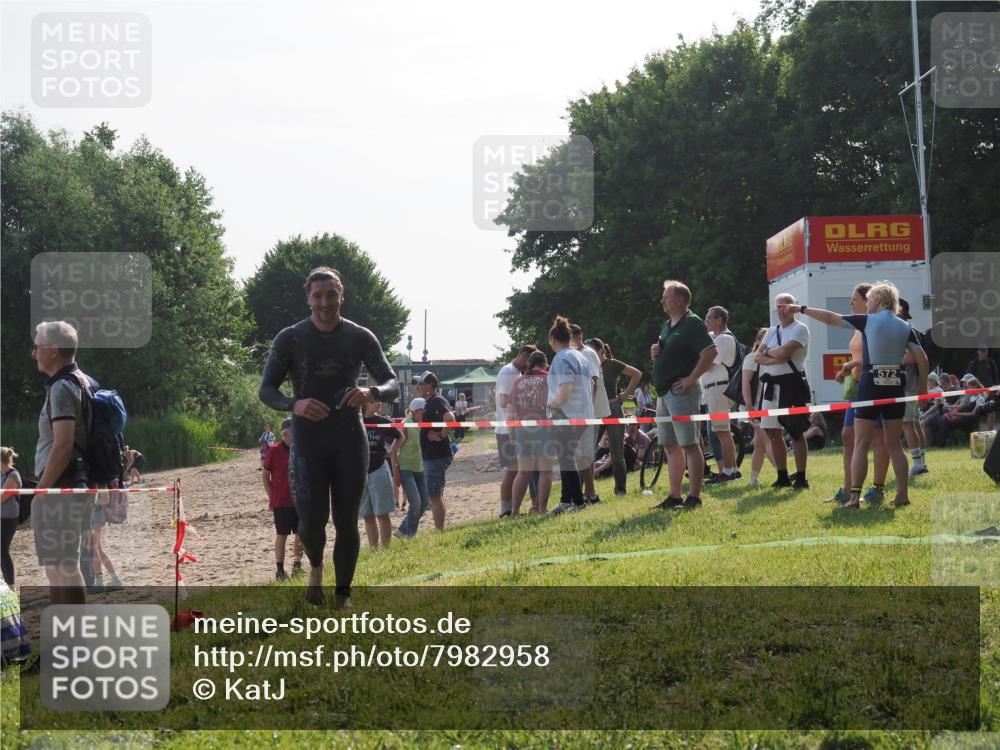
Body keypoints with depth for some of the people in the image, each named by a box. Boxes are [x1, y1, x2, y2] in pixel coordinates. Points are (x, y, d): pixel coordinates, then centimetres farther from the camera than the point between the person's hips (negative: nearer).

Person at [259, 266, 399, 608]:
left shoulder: (361, 338, 2)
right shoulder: (289, 339, -1)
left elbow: (392, 385, 3)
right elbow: (266, 390, -1)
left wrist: (371, 393, -22)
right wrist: (294, 404, -23)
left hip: (350, 439, 1)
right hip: (308, 439, -1)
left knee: (347, 522, 1)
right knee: (312, 521, -9)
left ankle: (343, 596, 14)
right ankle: (315, 566, 24)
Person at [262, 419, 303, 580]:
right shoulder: (274, 451, -7)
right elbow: (266, 476, -1)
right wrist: (271, 498, -3)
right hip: (281, 502, -5)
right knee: (281, 535, -1)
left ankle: (297, 565, 23)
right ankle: (280, 570, 4)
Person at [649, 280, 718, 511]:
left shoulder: (692, 323, -10)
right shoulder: (668, 325, 18)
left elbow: (711, 352, -22)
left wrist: (692, 378, -20)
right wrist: (655, 352, 6)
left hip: (682, 392, -10)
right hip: (663, 393, 10)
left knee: (689, 445, -9)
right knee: (671, 447, 11)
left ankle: (694, 497, -9)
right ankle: (674, 497, 15)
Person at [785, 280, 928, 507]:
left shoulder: (868, 321, -5)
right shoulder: (905, 327, 5)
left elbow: (830, 318, -3)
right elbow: (922, 358, 1)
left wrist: (800, 309, 4)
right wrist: (922, 387, 12)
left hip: (871, 382, -4)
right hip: (896, 384, 4)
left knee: (861, 444, -1)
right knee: (894, 444, 12)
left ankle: (855, 496, -7)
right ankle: (902, 495, 8)